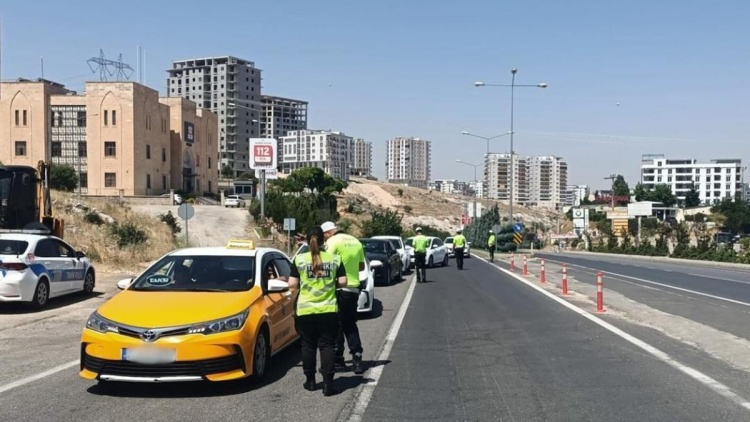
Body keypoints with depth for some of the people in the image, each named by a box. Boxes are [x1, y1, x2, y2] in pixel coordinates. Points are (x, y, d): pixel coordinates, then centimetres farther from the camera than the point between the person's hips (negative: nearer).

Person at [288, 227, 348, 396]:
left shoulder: (299, 259, -3)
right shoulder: (335, 259, 0)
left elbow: (292, 284, -5)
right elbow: (342, 282, -2)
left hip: (305, 311, 0)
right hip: (328, 310, 0)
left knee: (308, 346, 12)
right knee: (327, 346, 5)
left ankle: (310, 381, 19)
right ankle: (328, 383, 0)